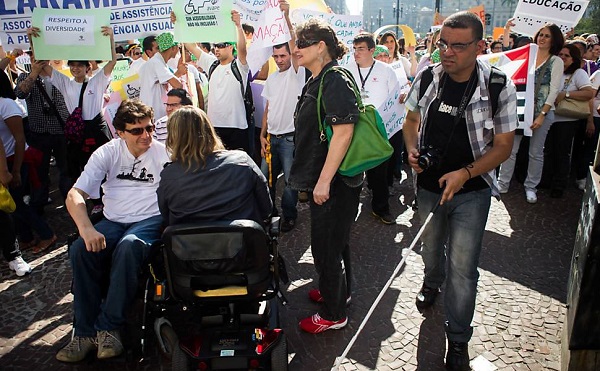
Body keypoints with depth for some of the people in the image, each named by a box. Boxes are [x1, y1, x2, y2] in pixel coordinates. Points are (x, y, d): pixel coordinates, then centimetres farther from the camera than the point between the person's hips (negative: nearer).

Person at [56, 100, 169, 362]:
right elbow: (75, 195, -1)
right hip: (112, 222, 3)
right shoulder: (107, 153, 7)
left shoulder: (163, 152, 2)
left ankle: (108, 328, -23)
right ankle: (85, 331, -13)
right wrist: (86, 228, -20)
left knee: (129, 246, -35)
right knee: (80, 250, -25)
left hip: (150, 220, -3)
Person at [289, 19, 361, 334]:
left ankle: (333, 314, 19)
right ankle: (336, 290, 43)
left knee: (326, 245, 2)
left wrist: (324, 181, -26)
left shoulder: (335, 82, -18)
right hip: (321, 179, 10)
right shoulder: (315, 82, 12)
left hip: (335, 182, -10)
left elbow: (343, 132, -26)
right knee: (334, 240, 23)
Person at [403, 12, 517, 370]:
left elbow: (503, 146, -11)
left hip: (471, 191, -3)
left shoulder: (499, 88, -16)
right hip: (429, 184, 4)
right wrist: (412, 149, -11)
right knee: (431, 246, 25)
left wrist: (464, 173, -25)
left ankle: (458, 339, 19)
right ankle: (432, 284, 58)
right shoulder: (427, 78, -7)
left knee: (462, 267, -1)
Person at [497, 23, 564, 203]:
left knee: (536, 152, 6)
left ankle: (531, 186, 19)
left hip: (543, 111, -2)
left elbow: (554, 90, -7)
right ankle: (502, 183, 10)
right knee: (510, 148, 1)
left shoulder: (556, 62, 0)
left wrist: (542, 115, -13)